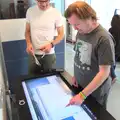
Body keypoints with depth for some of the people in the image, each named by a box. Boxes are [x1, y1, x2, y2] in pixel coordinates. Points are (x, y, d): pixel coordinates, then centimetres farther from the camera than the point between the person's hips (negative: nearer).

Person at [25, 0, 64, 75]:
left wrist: (51, 44, -19)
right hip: (33, 54, 2)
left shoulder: (56, 13, -7)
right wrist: (28, 43, -9)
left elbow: (61, 34, -2)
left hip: (49, 54, -2)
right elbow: (27, 31, 10)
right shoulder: (30, 11, 1)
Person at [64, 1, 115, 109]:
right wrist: (75, 76, 3)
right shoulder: (80, 32, -2)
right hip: (79, 86, 6)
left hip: (96, 92, -6)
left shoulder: (104, 38, -25)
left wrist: (82, 95, -26)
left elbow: (104, 72, -25)